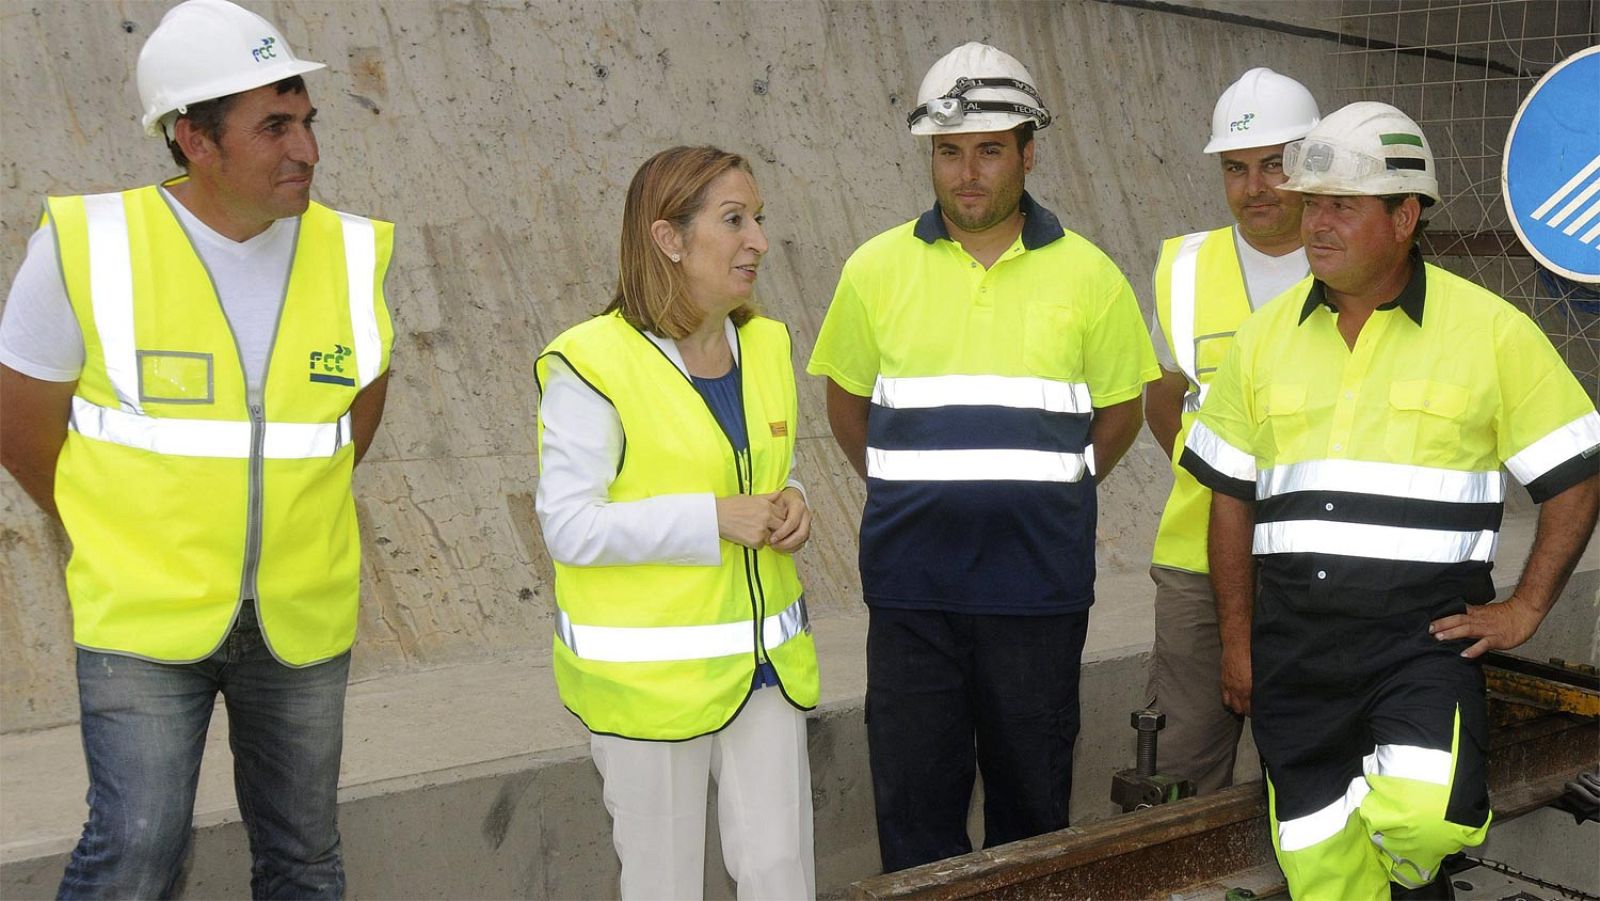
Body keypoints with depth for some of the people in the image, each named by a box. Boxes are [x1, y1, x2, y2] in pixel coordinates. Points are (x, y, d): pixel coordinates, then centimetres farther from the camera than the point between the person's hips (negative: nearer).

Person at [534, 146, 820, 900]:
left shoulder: (765, 345, 5)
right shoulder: (593, 365, -16)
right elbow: (568, 527, -18)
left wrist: (789, 508, -5)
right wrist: (714, 519, -23)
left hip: (763, 659, 6)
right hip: (647, 671, -5)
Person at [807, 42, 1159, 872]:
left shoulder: (1086, 275, 0)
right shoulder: (877, 269, 1)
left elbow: (1120, 409, 10)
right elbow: (846, 402, 12)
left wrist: (1050, 490, 5)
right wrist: (908, 493, 7)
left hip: (1039, 583, 0)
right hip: (912, 584, 0)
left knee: (1032, 785, 12)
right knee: (913, 789, 7)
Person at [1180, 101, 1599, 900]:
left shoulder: (1491, 331, -3)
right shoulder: (1266, 335, 7)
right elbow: (1231, 495, 12)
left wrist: (1525, 609, -6)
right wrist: (1237, 640, 10)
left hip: (1424, 630, -3)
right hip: (1294, 638, 4)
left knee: (1415, 816, -26)